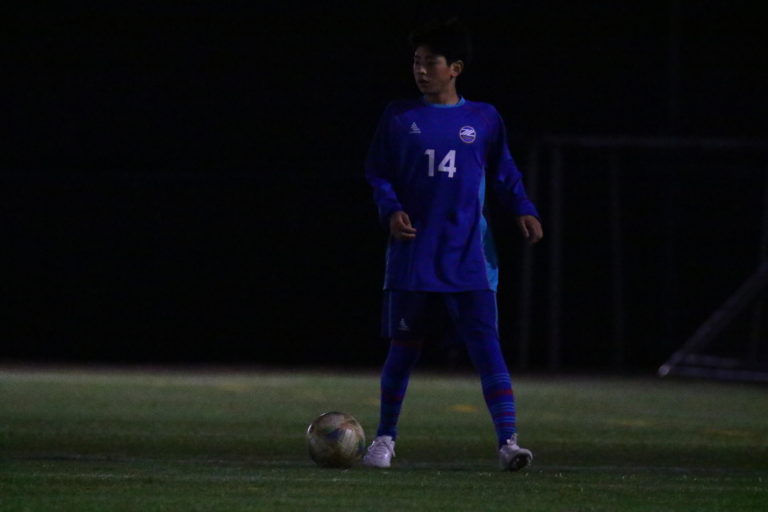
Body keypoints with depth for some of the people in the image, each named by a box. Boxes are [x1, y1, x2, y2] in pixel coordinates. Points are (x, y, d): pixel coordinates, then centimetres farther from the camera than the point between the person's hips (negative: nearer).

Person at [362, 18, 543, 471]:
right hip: (412, 255, 1)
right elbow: (378, 172, 7)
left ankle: (508, 442, -14)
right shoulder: (400, 117, 4)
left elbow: (503, 173, 14)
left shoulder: (484, 119, 5)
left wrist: (523, 209, -3)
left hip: (468, 258, 0)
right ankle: (386, 438, 21)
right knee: (404, 347, 6)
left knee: (487, 345, -11)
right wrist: (391, 209, -11)